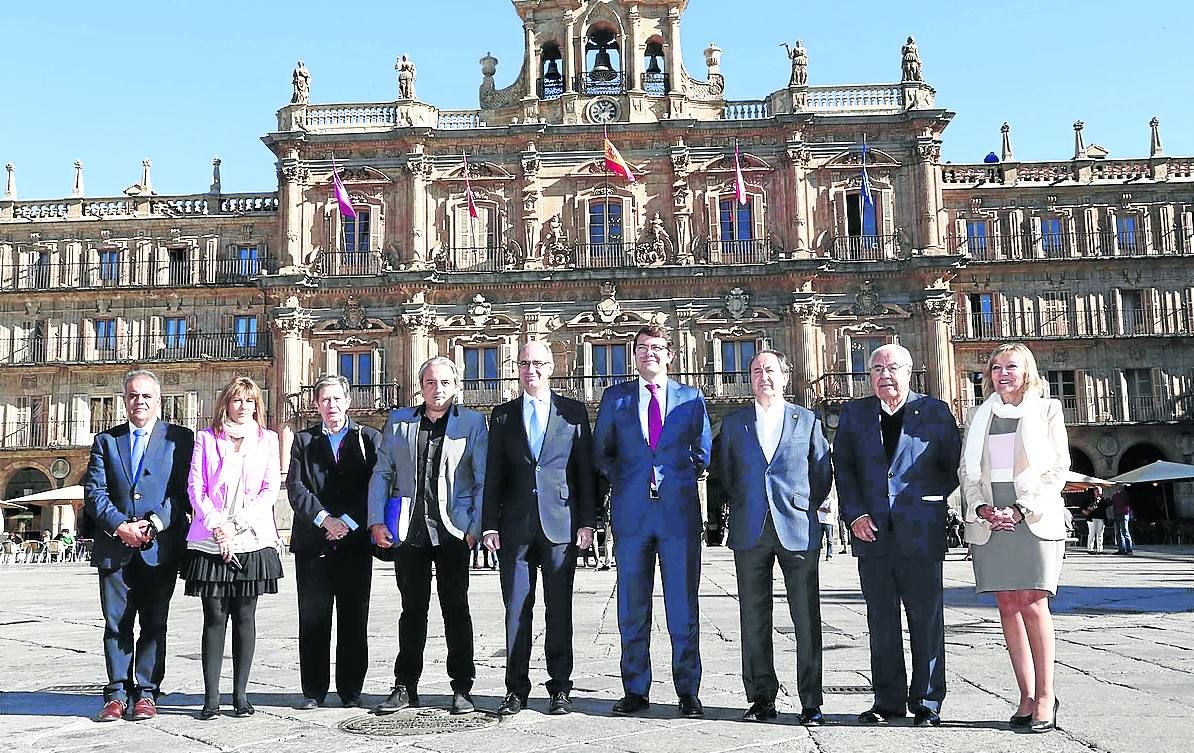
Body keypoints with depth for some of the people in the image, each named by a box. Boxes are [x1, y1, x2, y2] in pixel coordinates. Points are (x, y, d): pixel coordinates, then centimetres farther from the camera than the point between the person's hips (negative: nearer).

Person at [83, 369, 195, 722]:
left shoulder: (180, 438, 4)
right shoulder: (106, 440, 12)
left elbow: (183, 490, -3)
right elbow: (94, 491, 3)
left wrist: (154, 524, -15)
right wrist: (120, 527, -11)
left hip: (160, 547, -2)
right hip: (114, 548, 2)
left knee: (154, 624, 3)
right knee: (116, 624, 7)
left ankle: (146, 694, 12)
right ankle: (117, 694, 16)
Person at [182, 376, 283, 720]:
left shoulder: (267, 439, 11)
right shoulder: (206, 438, 10)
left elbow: (271, 489, 2)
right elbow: (195, 487, 2)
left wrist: (236, 524, -8)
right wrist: (217, 525, -10)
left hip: (252, 540, 1)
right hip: (210, 541, 0)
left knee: (245, 617, 3)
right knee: (214, 618, -1)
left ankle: (240, 695, 9)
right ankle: (211, 698, 4)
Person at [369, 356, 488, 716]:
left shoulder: (472, 422, 3)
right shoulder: (398, 421, 11)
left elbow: (483, 480, 1)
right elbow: (381, 474, 11)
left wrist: (476, 527, -7)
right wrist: (377, 521, 1)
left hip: (452, 531, -2)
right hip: (409, 531, 2)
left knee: (456, 608, 3)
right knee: (412, 609, 9)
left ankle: (461, 688, 12)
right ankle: (406, 686, 20)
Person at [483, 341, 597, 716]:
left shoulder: (573, 412, 7)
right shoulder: (503, 414, 11)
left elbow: (585, 470, 5)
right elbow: (493, 474, 8)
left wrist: (587, 522, -2)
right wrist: (490, 524, 1)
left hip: (560, 525, -1)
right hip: (516, 525, 1)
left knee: (559, 609, 4)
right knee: (516, 608, 4)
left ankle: (560, 688, 14)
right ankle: (516, 690, 13)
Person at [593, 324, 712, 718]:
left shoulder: (692, 398, 9)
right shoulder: (615, 397, 10)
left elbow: (703, 452, 16)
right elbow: (601, 452, 15)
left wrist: (679, 480, 9)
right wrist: (623, 482, 6)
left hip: (679, 510, -1)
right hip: (631, 511, 1)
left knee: (683, 606, 2)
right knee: (632, 607, 5)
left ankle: (688, 692, 11)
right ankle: (635, 690, 15)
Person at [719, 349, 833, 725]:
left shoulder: (807, 420, 7)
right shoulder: (732, 423, 11)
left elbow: (823, 473, 10)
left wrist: (805, 511, 9)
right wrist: (743, 510, 11)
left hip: (798, 529, -1)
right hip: (750, 532, 2)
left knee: (807, 620, -1)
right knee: (754, 619, 5)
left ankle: (810, 703, 7)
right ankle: (761, 699, 15)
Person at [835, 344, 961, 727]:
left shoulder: (935, 411, 5)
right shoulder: (854, 412, 11)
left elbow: (953, 466, 7)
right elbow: (842, 466, 7)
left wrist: (931, 504, -2)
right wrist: (855, 514, -4)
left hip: (920, 533, -2)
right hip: (872, 532, 2)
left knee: (926, 619, 3)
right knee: (881, 620, 8)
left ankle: (927, 702, 15)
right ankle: (888, 700, 18)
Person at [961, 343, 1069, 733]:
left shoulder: (1046, 409, 8)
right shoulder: (980, 416, 16)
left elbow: (1058, 467, 1)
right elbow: (967, 470, 14)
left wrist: (1022, 509, -10)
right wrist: (982, 508, -4)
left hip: (1034, 517, -3)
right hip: (990, 520, 3)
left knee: (1032, 604, -9)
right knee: (1007, 605, 1)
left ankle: (1045, 695, 0)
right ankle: (1026, 696, 5)